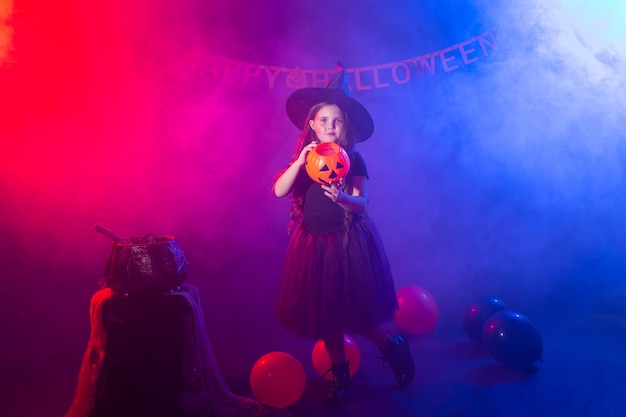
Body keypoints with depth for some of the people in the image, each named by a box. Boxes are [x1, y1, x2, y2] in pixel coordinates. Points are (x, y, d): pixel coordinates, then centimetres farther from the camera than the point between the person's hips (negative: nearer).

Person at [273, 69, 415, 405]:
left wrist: (341, 198, -34)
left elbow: (362, 202, -13)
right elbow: (279, 191, -9)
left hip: (348, 243, -3)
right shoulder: (304, 157, 4)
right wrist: (301, 160, -22)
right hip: (313, 244, 4)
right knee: (324, 312, 10)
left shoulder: (353, 159, -4)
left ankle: (393, 347, 31)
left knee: (355, 311, 0)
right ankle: (339, 374, 29)